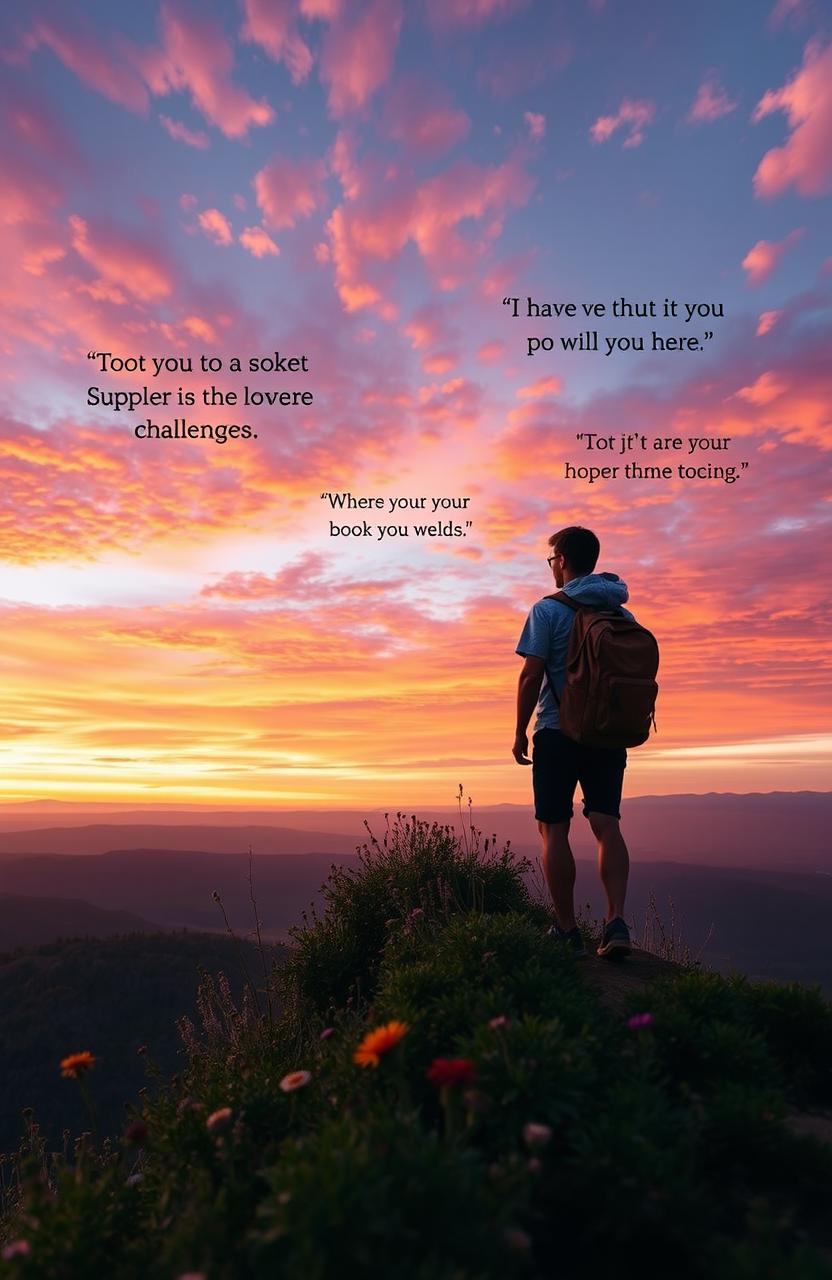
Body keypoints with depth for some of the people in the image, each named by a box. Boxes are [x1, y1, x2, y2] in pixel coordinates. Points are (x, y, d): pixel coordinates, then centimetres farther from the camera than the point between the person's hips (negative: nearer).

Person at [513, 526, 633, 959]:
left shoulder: (548, 609, -6)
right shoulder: (623, 614, 10)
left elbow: (531, 676, -12)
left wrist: (520, 732, -4)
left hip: (558, 733, -5)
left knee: (554, 830, 4)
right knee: (607, 826, 7)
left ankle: (567, 930, 10)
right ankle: (617, 920, -5)